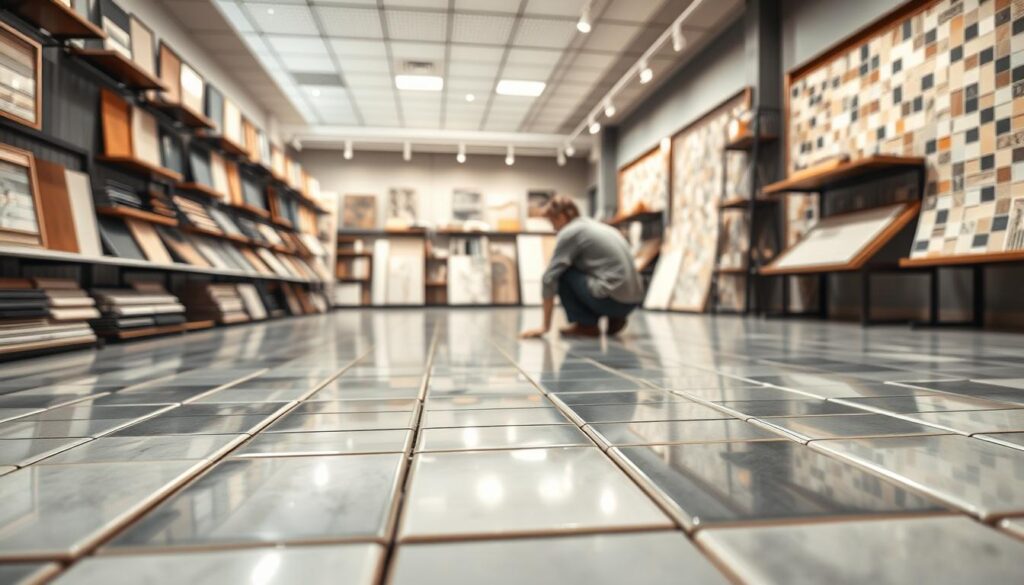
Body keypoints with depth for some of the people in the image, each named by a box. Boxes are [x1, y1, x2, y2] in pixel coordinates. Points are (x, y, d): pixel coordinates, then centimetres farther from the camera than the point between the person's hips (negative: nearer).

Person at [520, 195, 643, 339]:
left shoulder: (569, 232, -2)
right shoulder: (599, 226, 23)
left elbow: (549, 278, -4)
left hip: (612, 299, -8)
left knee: (561, 274, 3)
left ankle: (586, 325, 4)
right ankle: (615, 318, 16)